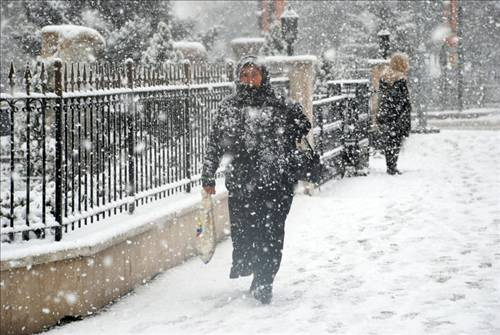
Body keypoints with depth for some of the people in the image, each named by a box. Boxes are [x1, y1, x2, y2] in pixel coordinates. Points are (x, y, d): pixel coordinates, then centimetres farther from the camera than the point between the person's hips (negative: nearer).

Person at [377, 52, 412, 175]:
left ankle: (390, 166, 17)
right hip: (396, 117, -6)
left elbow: (380, 95, 10)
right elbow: (404, 100, -12)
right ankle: (392, 167, 0)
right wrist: (407, 119, -7)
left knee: (387, 141, 11)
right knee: (395, 142, 1)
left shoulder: (383, 77, 6)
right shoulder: (401, 80, -13)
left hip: (383, 114, 6)